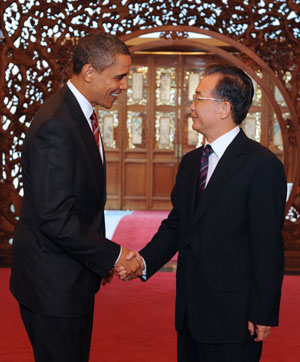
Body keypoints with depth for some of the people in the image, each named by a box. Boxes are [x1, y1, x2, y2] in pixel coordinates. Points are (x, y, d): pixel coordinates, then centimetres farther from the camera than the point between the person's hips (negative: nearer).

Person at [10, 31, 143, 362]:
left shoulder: (81, 115, 9)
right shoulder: (56, 125, -24)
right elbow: (55, 218, -27)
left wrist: (100, 258, 14)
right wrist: (113, 255, -19)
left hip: (72, 275, 10)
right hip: (53, 284, -10)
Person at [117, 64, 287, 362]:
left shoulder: (261, 165, -14)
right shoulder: (190, 162, 12)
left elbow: (267, 246, -15)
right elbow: (175, 224, 12)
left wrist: (264, 315, -14)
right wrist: (144, 262, -4)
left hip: (231, 317, -7)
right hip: (190, 312, 7)